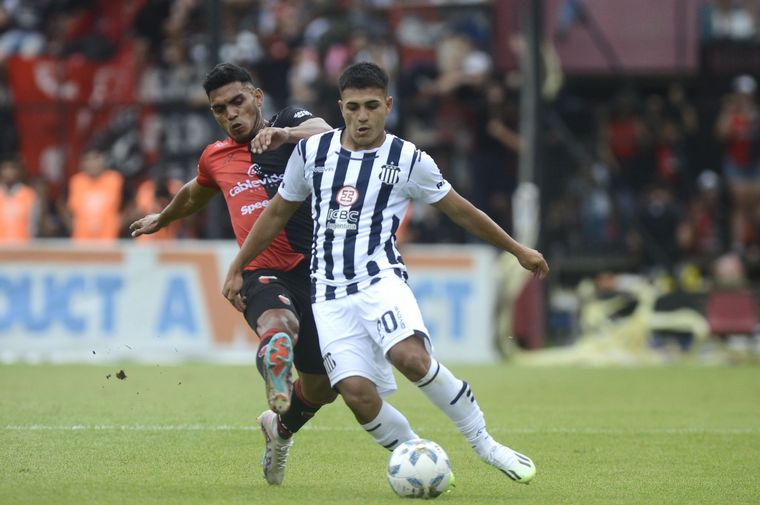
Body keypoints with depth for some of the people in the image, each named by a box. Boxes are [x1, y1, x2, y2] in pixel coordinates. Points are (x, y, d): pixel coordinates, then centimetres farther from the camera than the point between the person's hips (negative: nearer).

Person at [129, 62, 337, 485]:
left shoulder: (290, 121, 4)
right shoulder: (216, 158, 17)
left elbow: (326, 134, -20)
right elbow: (195, 195, 41)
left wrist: (285, 133, -41)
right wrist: (161, 219, 58)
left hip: (315, 266, -1)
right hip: (263, 274, 1)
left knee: (322, 389, 11)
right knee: (278, 324, -37)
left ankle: (280, 427, 43)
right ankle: (279, 396, -67)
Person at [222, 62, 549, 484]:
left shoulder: (409, 160, 1)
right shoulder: (312, 151, 6)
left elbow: (460, 211, 12)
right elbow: (277, 213, 19)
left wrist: (518, 250, 18)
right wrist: (237, 269, 20)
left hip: (380, 278, -2)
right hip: (329, 292, 2)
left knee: (412, 358, -31)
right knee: (356, 392, -18)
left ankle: (483, 443, -14)